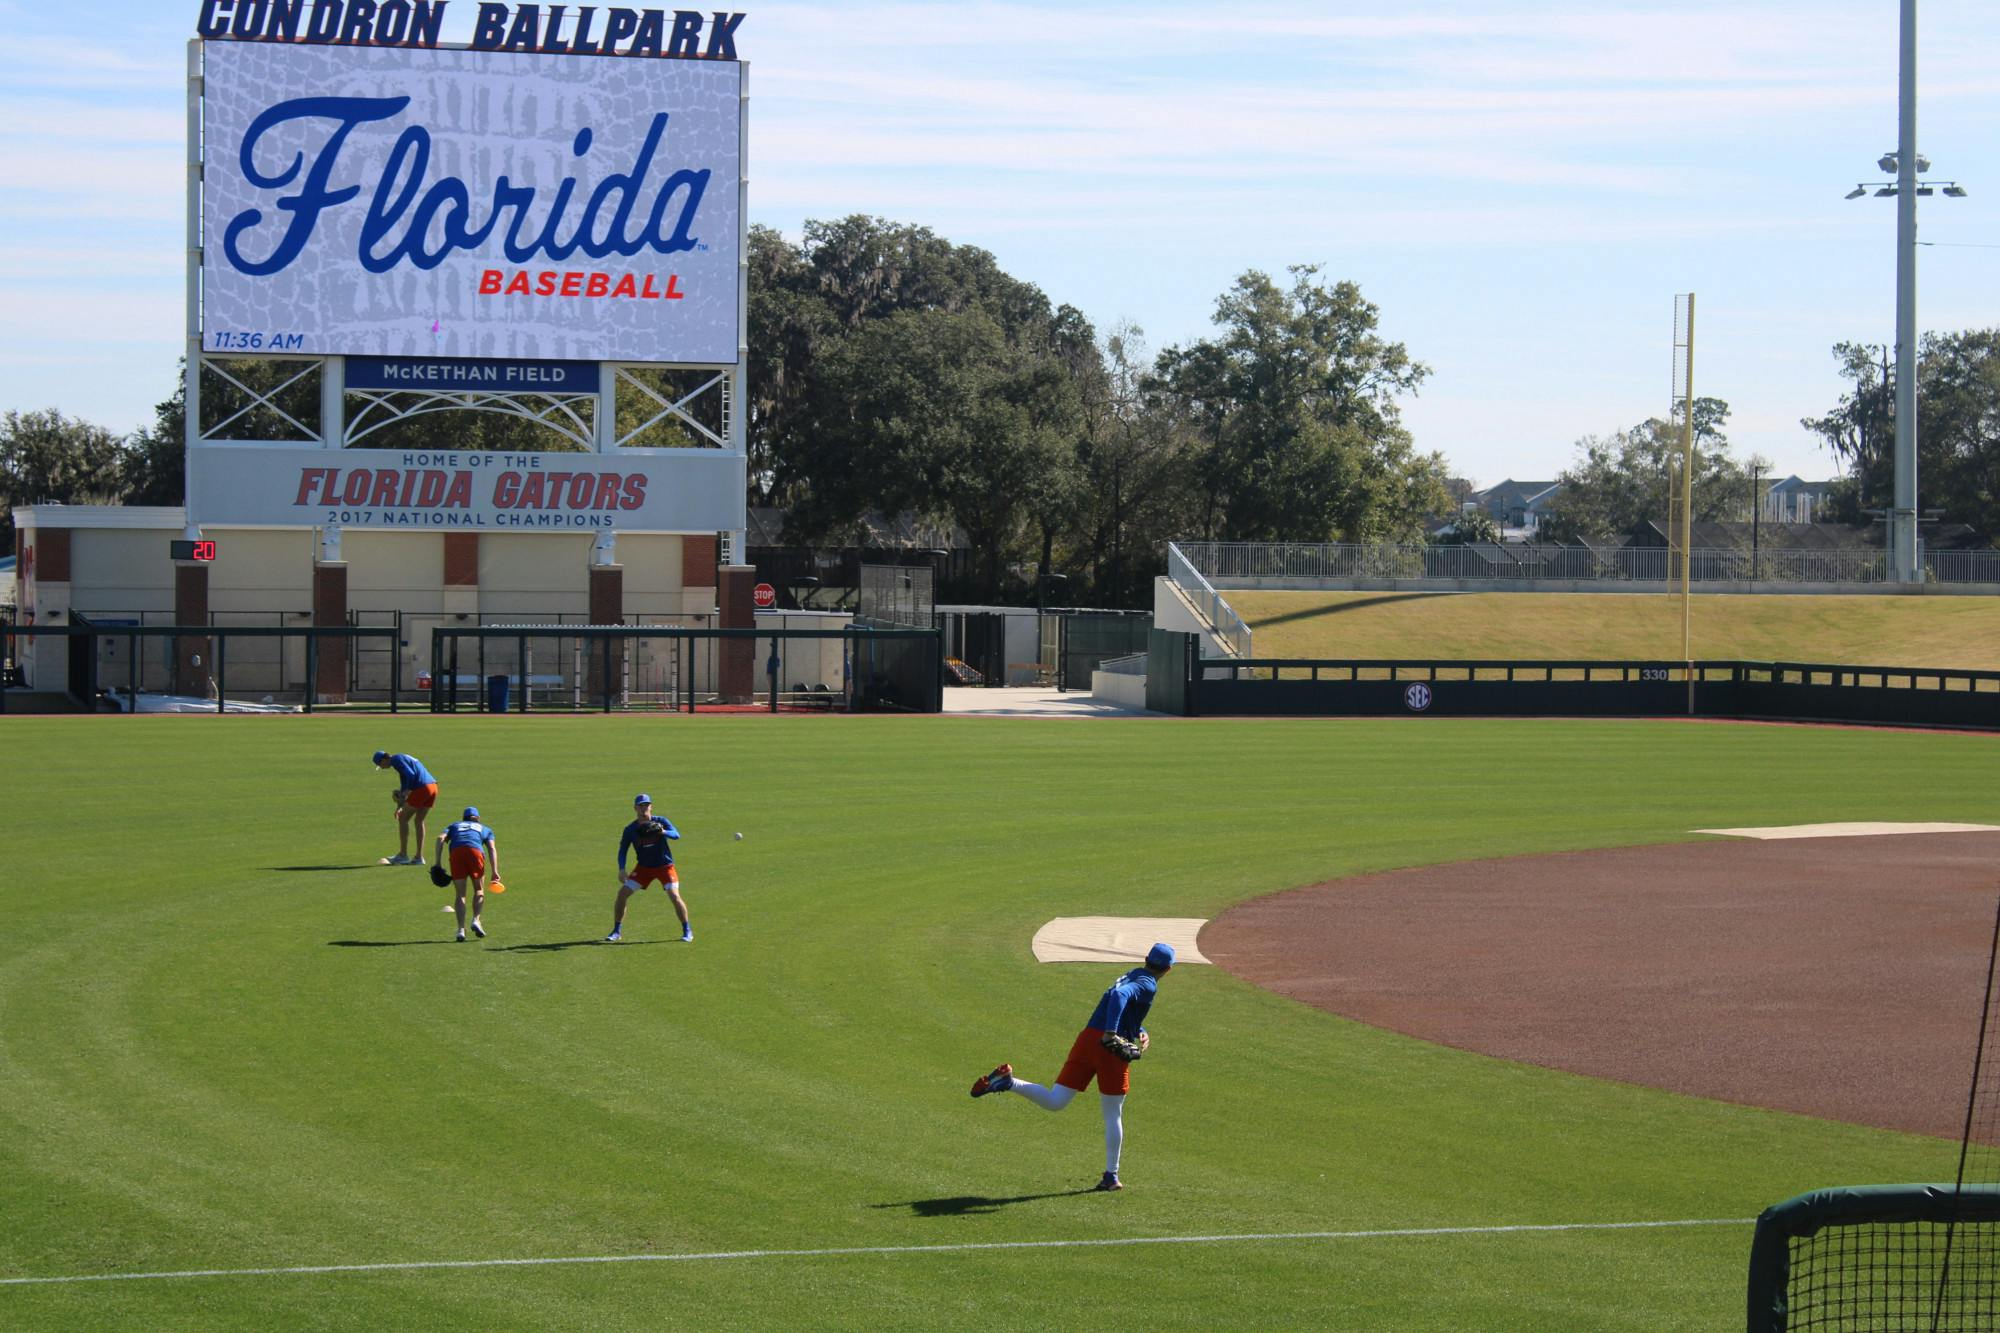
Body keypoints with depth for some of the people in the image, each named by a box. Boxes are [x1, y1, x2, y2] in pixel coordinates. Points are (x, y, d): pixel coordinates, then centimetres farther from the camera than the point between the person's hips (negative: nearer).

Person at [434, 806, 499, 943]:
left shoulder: (453, 826, 35)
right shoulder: (485, 829, 33)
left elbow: (440, 838, 14)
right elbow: (492, 848, 16)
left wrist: (438, 863, 8)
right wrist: (495, 871, 6)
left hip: (456, 851, 1)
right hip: (475, 851, -1)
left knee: (460, 894, 8)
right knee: (479, 890, 18)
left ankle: (461, 929, -4)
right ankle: (476, 920, -3)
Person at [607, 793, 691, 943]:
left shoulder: (660, 822, -13)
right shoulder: (630, 829, -7)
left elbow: (676, 834, -28)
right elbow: (623, 849, -1)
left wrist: (663, 832, -49)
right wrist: (622, 869, -15)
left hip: (665, 866, -3)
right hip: (644, 867, 3)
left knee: (674, 895, -19)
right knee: (623, 893, -6)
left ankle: (687, 931, -2)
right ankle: (616, 932, 6)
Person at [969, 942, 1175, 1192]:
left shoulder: (1132, 975, 24)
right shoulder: (1148, 985, -4)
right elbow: (1120, 995, -24)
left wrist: (1141, 1033, 20)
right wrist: (1111, 1033, -32)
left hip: (1087, 1038, 7)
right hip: (1112, 1049, -7)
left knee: (1054, 1102, 2)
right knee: (1113, 1115, 8)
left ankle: (1009, 1082, -19)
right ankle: (1111, 1176, 13)